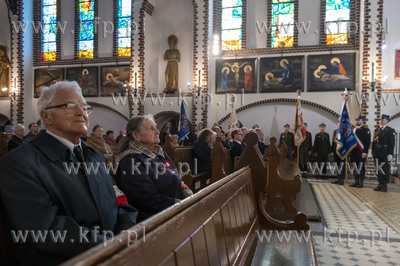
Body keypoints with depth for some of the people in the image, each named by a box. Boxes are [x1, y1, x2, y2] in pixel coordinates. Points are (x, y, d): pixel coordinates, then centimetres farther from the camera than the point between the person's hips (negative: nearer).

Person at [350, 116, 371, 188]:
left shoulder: (365, 129, -3)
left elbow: (367, 141, -9)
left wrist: (365, 152, -16)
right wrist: (350, 151, 12)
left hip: (361, 152, -6)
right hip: (354, 151, 6)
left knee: (361, 167, 0)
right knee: (355, 167, 9)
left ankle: (361, 182, 6)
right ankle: (356, 181, 16)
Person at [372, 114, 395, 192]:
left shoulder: (390, 130, -1)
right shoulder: (377, 130, 15)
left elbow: (391, 143, -7)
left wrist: (390, 154, -13)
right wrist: (373, 152, 11)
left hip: (385, 154, -5)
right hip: (378, 154, 5)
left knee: (385, 169, -1)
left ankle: (385, 185, 6)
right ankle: (380, 184, 16)